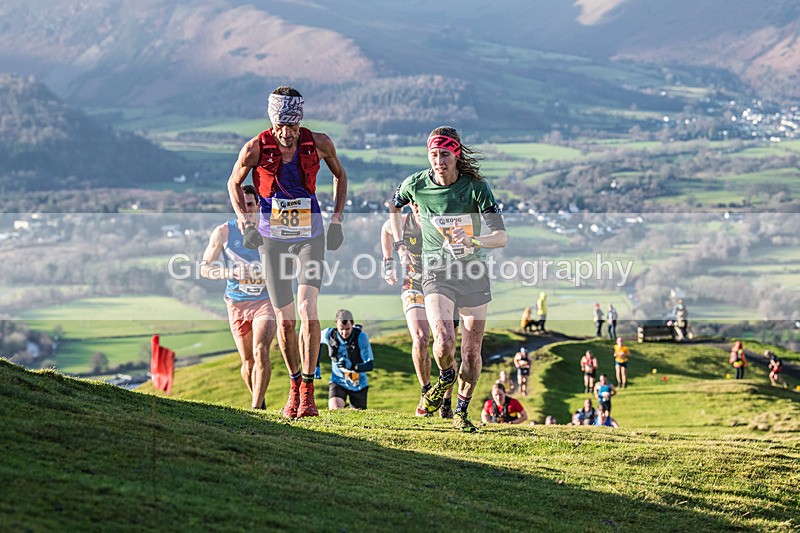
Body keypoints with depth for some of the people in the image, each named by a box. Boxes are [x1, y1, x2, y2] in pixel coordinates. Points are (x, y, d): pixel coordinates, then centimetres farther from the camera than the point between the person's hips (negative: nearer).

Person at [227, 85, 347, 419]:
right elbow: (234, 183, 6)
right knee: (285, 319, 3)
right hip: (272, 237, 1)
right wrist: (245, 224, -4)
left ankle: (308, 390, -14)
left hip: (310, 235, -1)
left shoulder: (318, 143, -9)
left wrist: (336, 220, 3)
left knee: (307, 308, -17)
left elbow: (340, 175, 11)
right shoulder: (256, 148, -11)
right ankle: (294, 386, 22)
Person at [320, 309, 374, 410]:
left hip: (358, 384, 0)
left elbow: (370, 365, -23)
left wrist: (352, 367, -40)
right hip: (338, 381, 0)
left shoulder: (361, 337, -21)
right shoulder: (329, 334, -14)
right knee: (335, 411, -26)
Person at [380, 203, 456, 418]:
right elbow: (386, 229, 15)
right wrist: (388, 261, 13)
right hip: (415, 289, 0)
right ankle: (426, 392, 0)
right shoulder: (402, 224, -11)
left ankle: (446, 402, 16)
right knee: (420, 340, -21)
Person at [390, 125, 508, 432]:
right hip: (436, 272, 0)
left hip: (473, 271, 0)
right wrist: (399, 245, 7)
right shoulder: (416, 184, -7)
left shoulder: (475, 186, -13)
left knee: (471, 352, 2)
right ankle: (446, 378, 12)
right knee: (444, 343, -23)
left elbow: (501, 237, -19)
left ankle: (462, 411, 26)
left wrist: (473, 240, -38)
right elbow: (393, 207, 17)